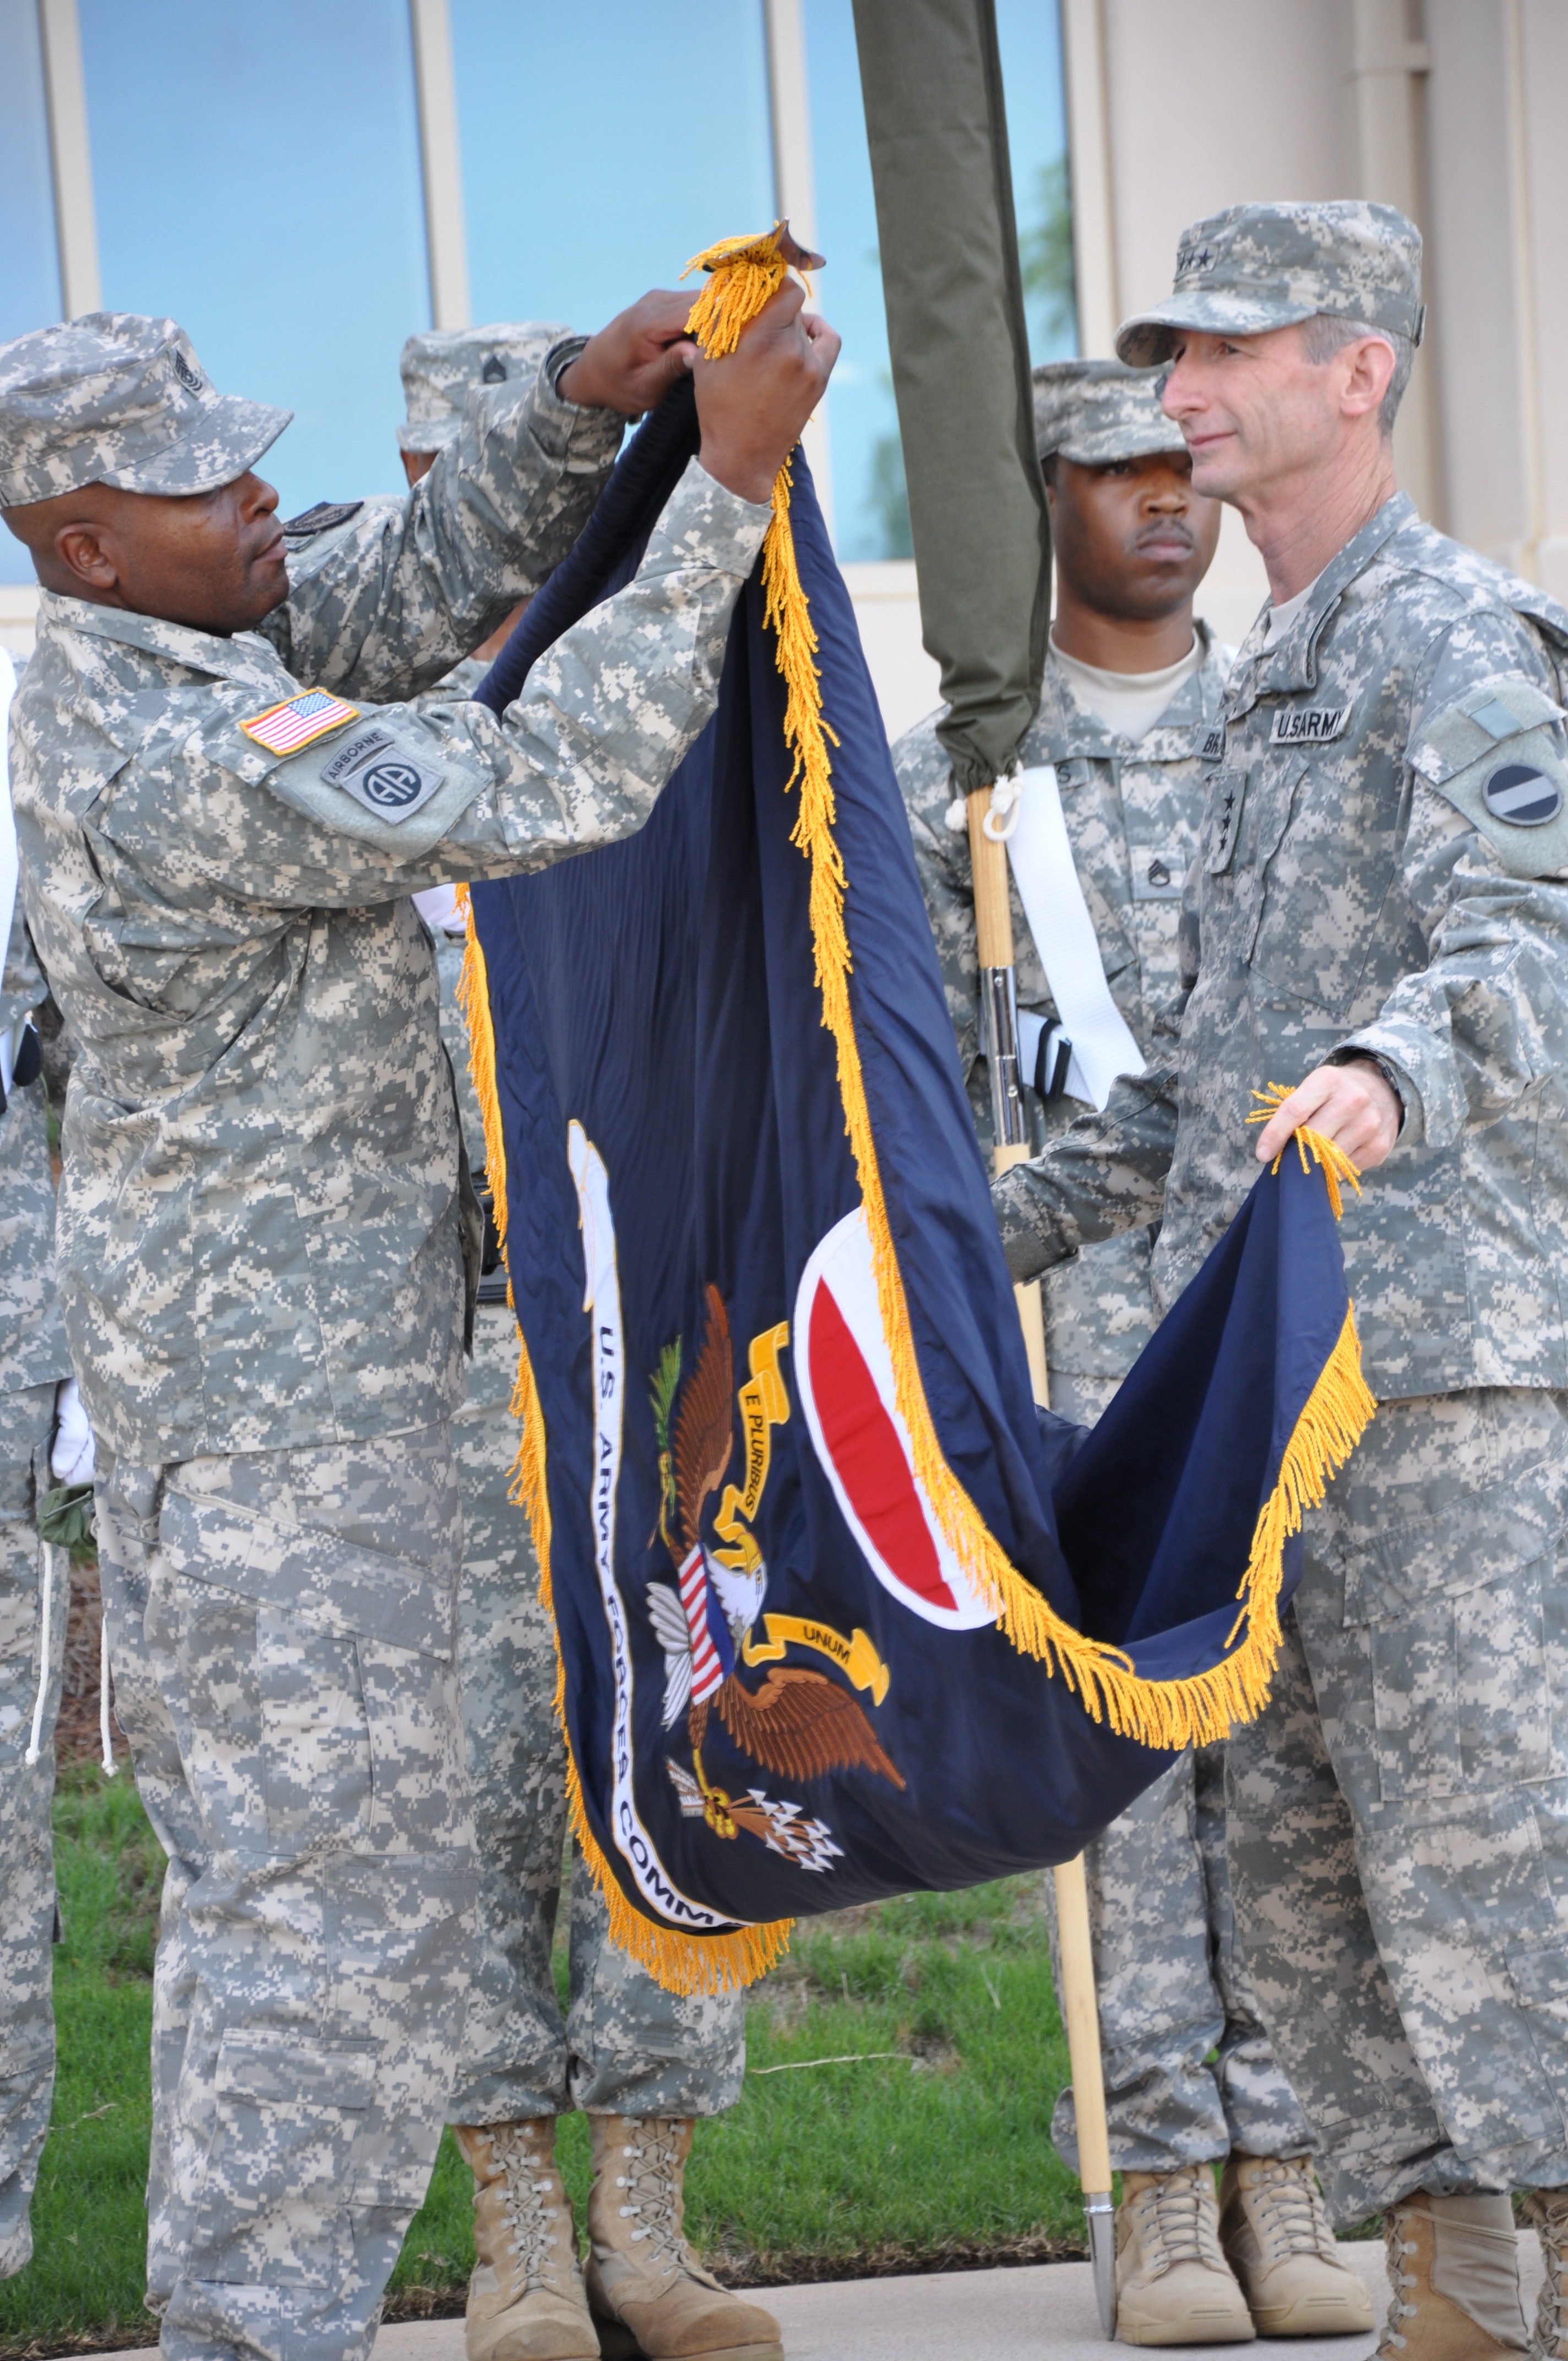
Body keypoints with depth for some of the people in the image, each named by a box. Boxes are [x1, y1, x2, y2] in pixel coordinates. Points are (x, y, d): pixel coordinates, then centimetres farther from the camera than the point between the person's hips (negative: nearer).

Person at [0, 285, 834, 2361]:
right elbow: (539, 791, -29)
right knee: (346, 1876, -8)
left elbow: (437, 573, 12)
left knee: (257, 1866, 16)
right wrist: (731, 481, -29)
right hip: (274, 1380, -11)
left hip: (233, 1361, 11)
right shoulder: (174, 760, -25)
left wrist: (582, 401, -7)